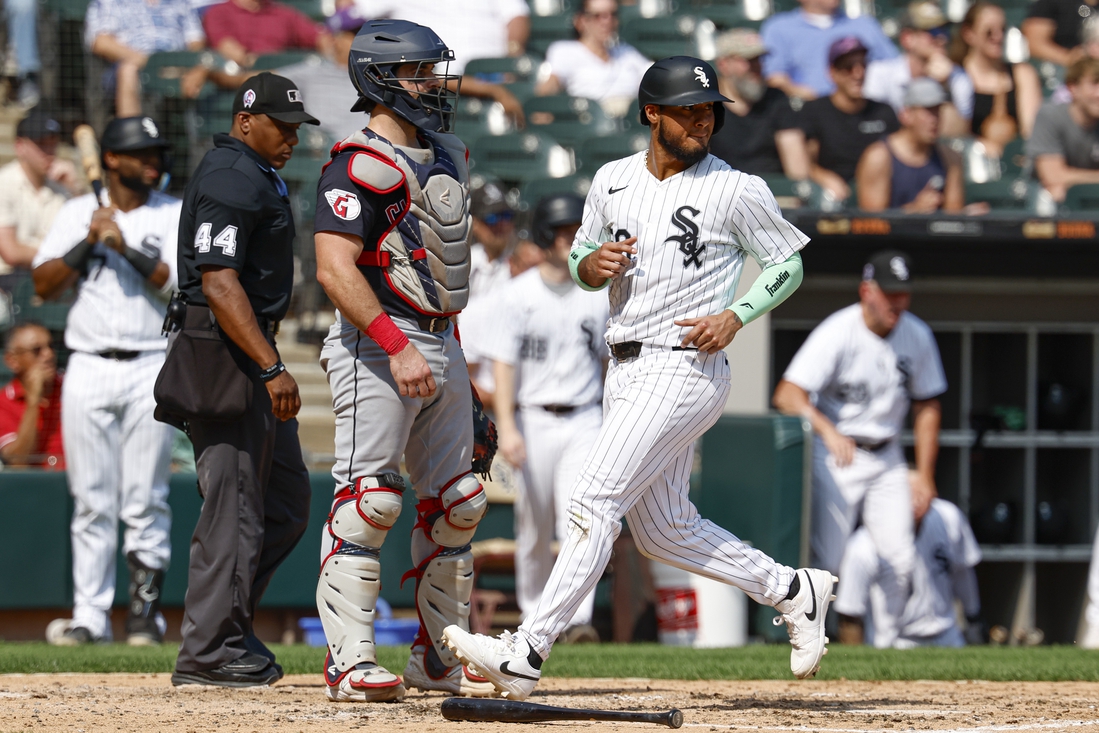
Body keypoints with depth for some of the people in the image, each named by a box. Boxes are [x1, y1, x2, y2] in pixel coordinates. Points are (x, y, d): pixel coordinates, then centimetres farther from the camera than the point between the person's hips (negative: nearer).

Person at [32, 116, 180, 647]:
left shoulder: (175, 215, 7)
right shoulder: (77, 213, 10)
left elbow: (176, 281, -8)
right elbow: (44, 285, 2)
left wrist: (124, 245, -15)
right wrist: (90, 241, -8)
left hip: (150, 369, -1)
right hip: (89, 369, 1)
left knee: (145, 501, -4)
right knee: (92, 502, 0)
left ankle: (145, 610, 2)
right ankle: (90, 617, 2)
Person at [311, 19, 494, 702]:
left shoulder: (447, 158, 16)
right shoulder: (360, 165, -12)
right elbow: (335, 268, -21)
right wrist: (397, 348, -27)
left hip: (440, 346, 9)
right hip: (376, 343, -9)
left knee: (458, 504, 9)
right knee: (371, 499, -13)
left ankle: (438, 657, 16)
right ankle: (350, 659, -12)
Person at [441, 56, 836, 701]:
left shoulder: (738, 190, -5)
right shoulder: (613, 181, 10)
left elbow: (788, 262, 5)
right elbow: (582, 264, 21)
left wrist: (736, 316, -11)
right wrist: (592, 263, -3)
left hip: (685, 367, -7)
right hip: (626, 374, 7)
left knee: (596, 502, -15)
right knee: (664, 533, 12)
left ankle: (527, 654, -19)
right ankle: (793, 591, 28)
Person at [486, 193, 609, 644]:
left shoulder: (598, 294, 5)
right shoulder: (517, 296, -2)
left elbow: (608, 360, 12)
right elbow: (504, 363, -6)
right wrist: (506, 427, -16)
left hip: (584, 421, 1)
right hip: (533, 420, -1)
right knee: (533, 528, 6)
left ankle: (578, 619, -17)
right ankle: (536, 618, 20)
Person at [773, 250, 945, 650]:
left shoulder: (917, 336, -2)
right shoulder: (837, 333, -18)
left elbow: (926, 406, 9)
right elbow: (788, 395, -27)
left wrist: (924, 476, 5)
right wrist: (828, 431, -43)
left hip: (887, 458, 5)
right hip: (835, 456, -5)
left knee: (899, 558, -2)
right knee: (825, 558, -10)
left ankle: (887, 645, 8)